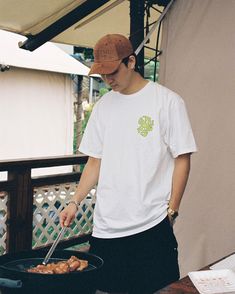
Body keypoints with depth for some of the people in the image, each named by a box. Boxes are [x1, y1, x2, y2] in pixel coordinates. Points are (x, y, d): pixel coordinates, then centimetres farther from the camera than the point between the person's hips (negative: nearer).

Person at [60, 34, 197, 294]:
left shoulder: (167, 101, -3)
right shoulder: (103, 106, 11)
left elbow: (182, 159, -3)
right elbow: (95, 162, 13)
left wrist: (171, 211, -7)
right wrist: (75, 202, 3)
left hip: (152, 226, -4)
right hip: (105, 227, 4)